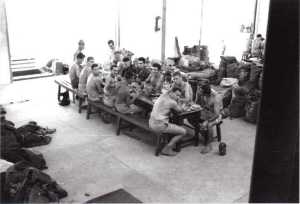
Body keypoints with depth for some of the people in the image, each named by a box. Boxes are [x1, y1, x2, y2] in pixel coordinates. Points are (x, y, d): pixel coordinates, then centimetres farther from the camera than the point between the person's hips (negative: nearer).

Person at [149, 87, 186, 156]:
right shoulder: (172, 102, -15)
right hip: (160, 126, -9)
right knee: (183, 131, -2)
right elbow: (180, 110, 1)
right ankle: (167, 149, 3)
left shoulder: (162, 96, 9)